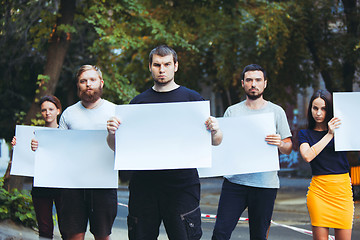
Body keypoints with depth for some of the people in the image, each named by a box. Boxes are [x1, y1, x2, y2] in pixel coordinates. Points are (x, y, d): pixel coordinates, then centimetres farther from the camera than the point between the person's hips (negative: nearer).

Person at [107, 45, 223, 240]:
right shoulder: (139, 102, 12)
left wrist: (214, 131, -16)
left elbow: (215, 142, 7)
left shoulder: (192, 98, 7)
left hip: (182, 185, -2)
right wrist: (112, 133, -10)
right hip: (143, 185, 2)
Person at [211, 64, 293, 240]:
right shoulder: (232, 111, 10)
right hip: (235, 180, 1)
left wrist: (280, 143, -15)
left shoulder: (276, 111, 7)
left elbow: (288, 149, 7)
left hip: (265, 183, -1)